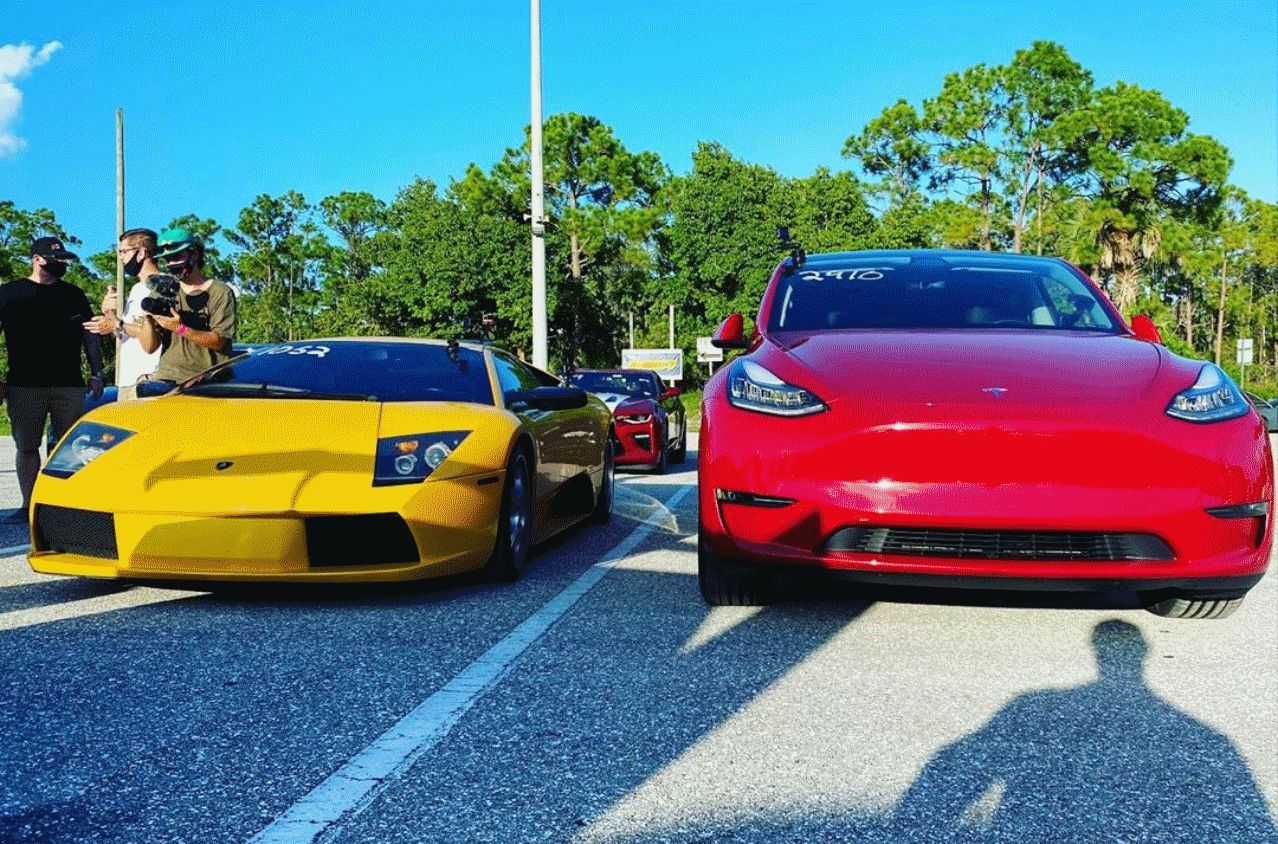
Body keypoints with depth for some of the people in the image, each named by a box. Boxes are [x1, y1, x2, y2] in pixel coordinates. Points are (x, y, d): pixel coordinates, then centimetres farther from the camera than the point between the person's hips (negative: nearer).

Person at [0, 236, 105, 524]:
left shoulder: (74, 295, 15)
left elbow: (90, 336, 19)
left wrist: (96, 373, 10)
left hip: (69, 385, 2)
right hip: (24, 386, -1)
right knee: (27, 447, 1)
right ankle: (28, 506, 8)